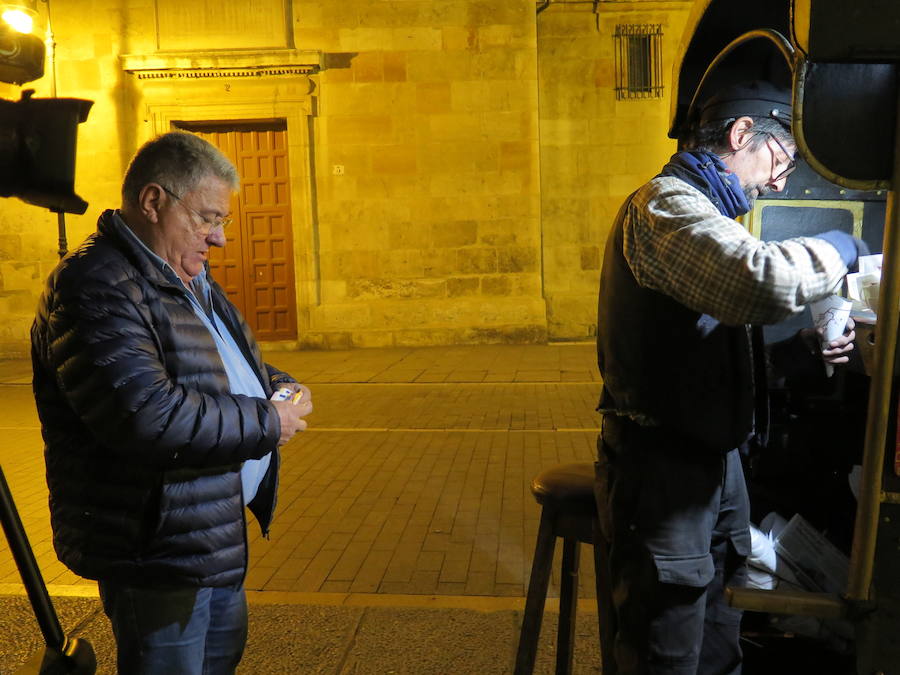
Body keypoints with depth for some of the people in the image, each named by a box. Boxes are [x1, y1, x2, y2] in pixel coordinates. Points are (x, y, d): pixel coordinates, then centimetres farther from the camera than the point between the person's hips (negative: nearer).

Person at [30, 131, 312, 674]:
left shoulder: (190, 279, 11)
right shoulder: (97, 287, -22)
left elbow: (239, 364, 24)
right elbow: (146, 415, -34)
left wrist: (280, 387, 1)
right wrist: (266, 424, -23)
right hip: (157, 548, -10)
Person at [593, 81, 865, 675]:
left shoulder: (701, 211, 19)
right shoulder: (665, 204, -15)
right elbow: (763, 282, -34)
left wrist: (803, 348, 6)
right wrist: (840, 248, -14)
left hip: (712, 459, 10)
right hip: (663, 468, -10)